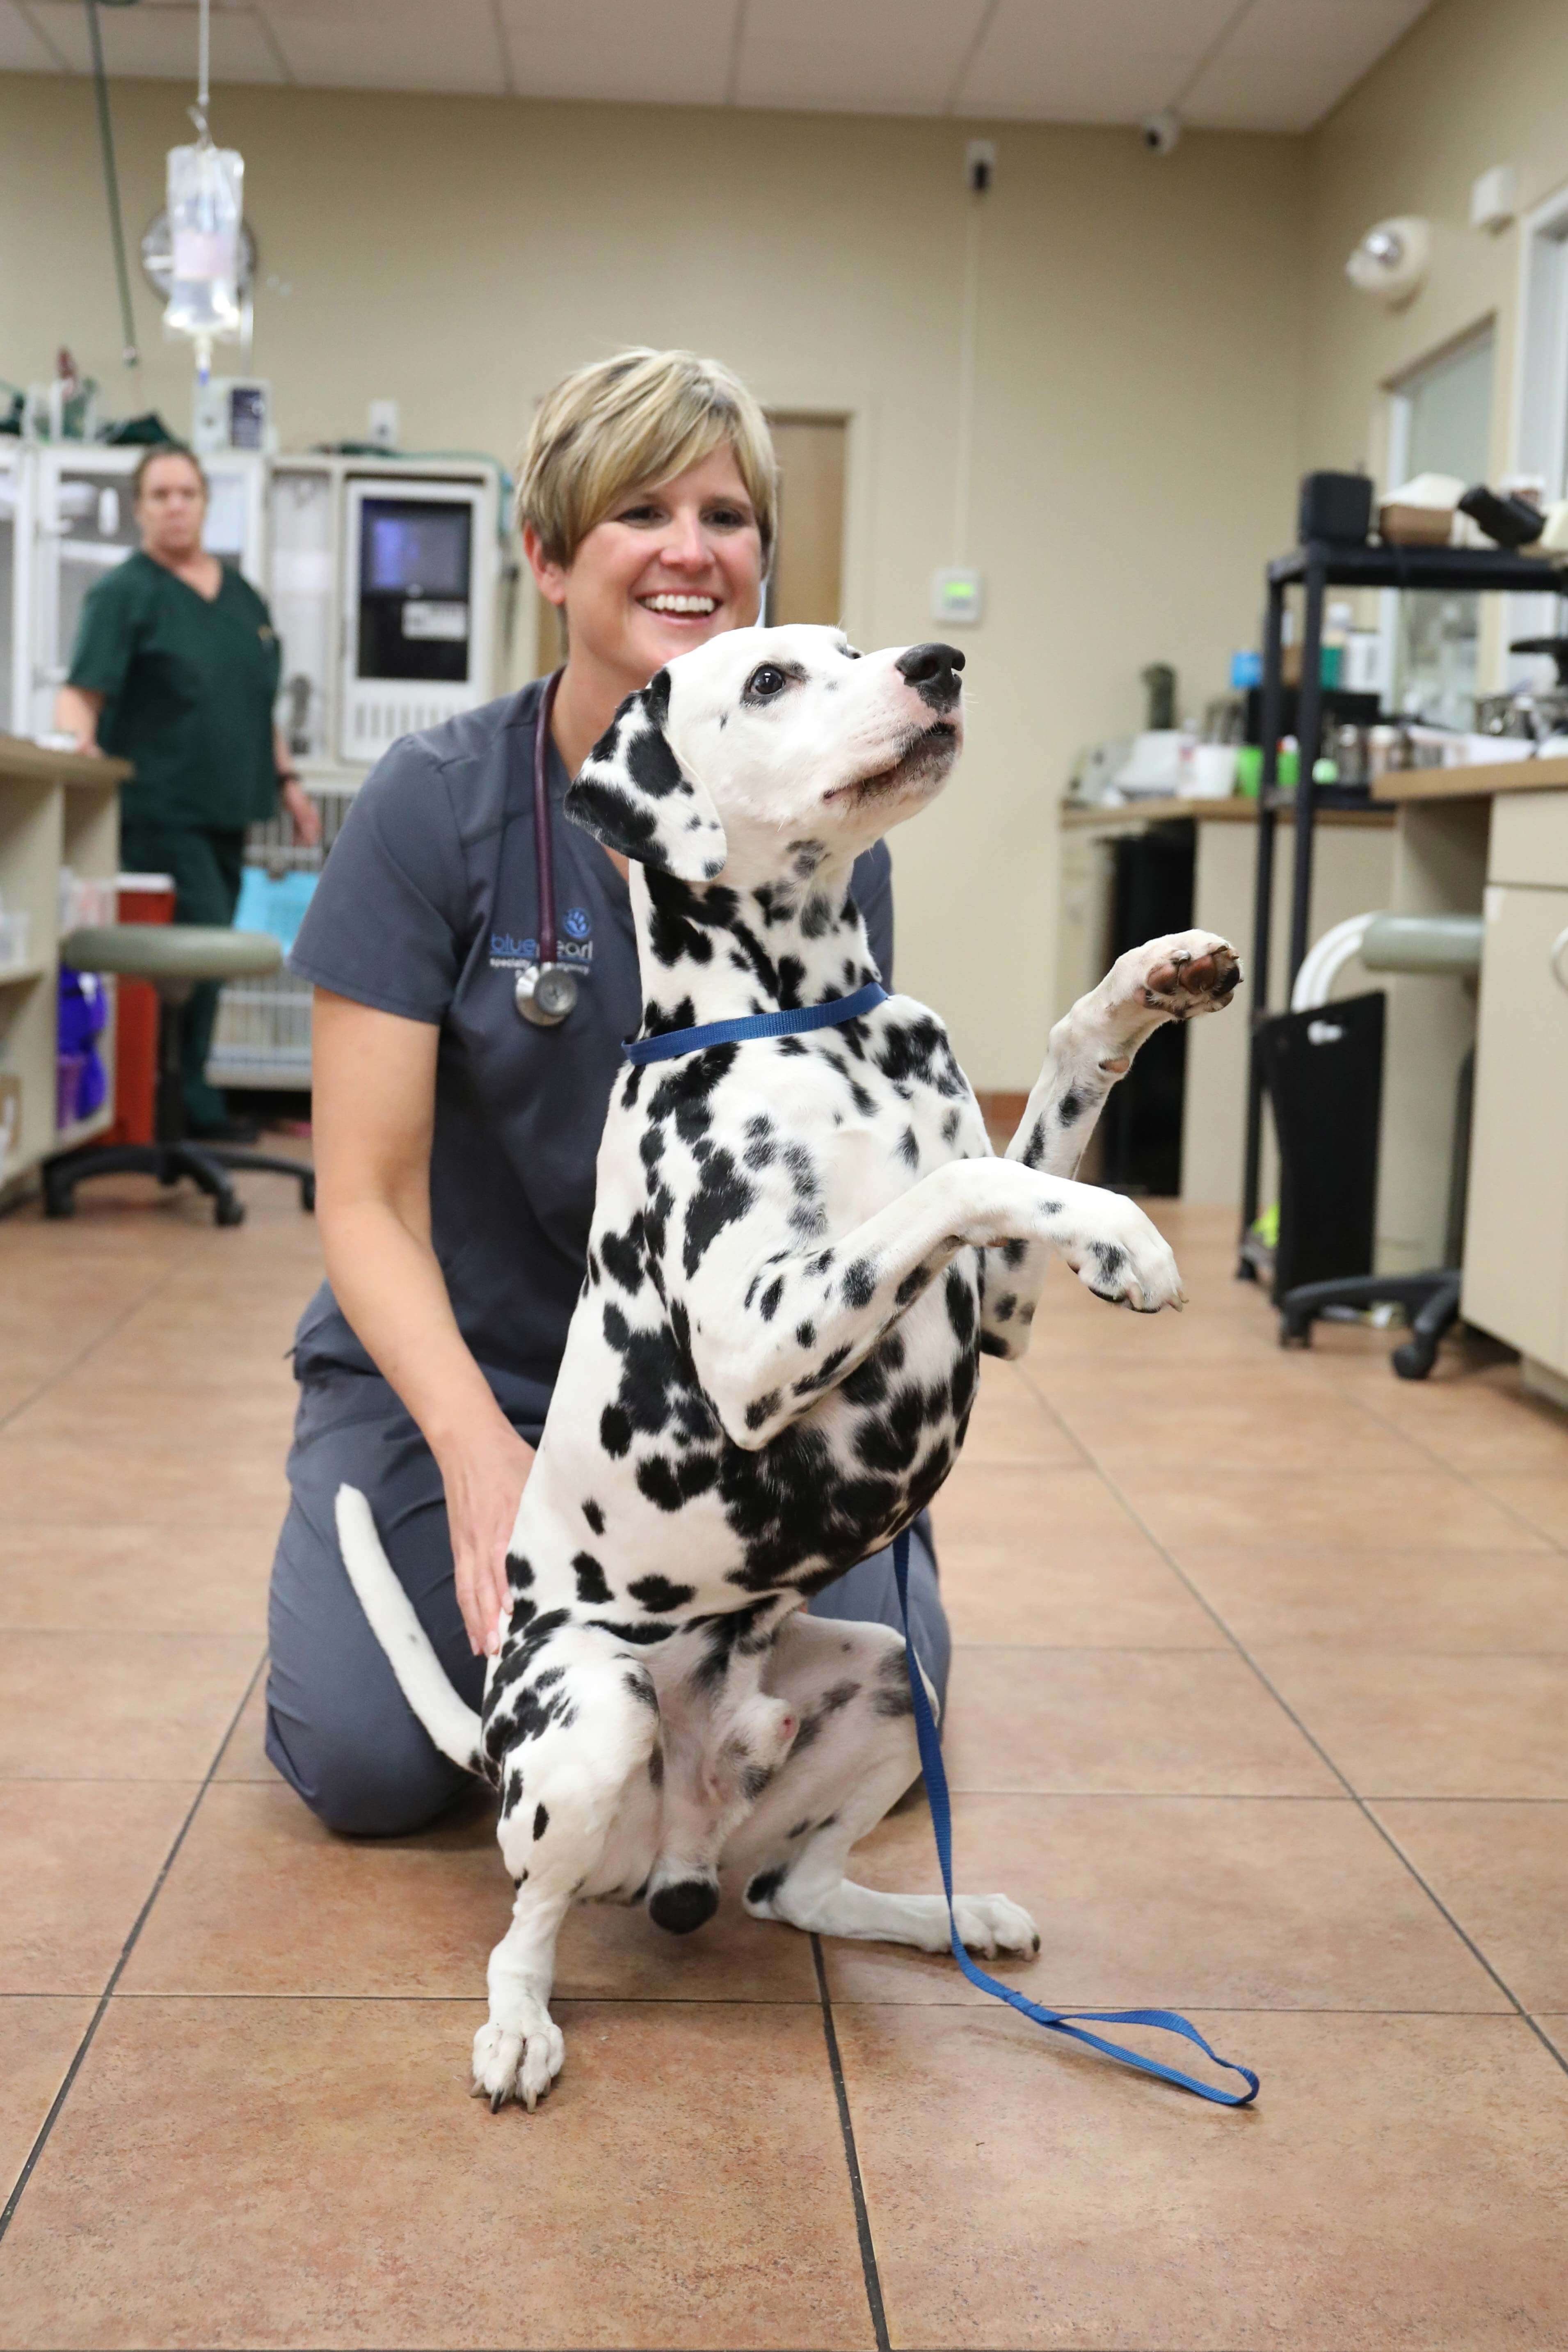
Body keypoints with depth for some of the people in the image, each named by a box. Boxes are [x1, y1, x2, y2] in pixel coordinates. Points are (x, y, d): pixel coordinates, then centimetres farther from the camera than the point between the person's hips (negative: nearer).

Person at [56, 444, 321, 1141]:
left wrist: (287, 780, 19)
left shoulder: (241, 594, 17)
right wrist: (79, 741, -32)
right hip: (161, 813, -7)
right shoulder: (124, 594, -3)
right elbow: (81, 692, -13)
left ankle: (189, 1102, 15)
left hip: (226, 811, 7)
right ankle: (190, 1106, -3)